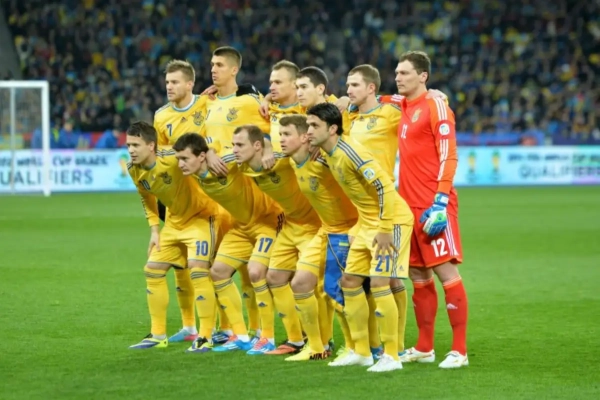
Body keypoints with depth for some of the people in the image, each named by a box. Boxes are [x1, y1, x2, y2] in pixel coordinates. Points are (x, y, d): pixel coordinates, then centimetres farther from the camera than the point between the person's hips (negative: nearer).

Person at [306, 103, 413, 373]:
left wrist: (385, 230, -24)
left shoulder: (349, 152, -24)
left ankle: (392, 356, -8)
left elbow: (384, 186, -26)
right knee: (350, 281, 10)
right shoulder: (329, 153, 4)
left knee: (379, 283, -15)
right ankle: (361, 352, 18)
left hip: (392, 219, -10)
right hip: (368, 221, 10)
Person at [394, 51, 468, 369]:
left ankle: (459, 350, -6)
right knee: (418, 275, 10)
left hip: (433, 206, -8)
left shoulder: (435, 106, -8)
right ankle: (424, 348, 17)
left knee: (445, 271, -8)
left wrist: (441, 202, -20)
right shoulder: (401, 108, 14)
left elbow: (448, 157, -13)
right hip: (409, 205, 8)